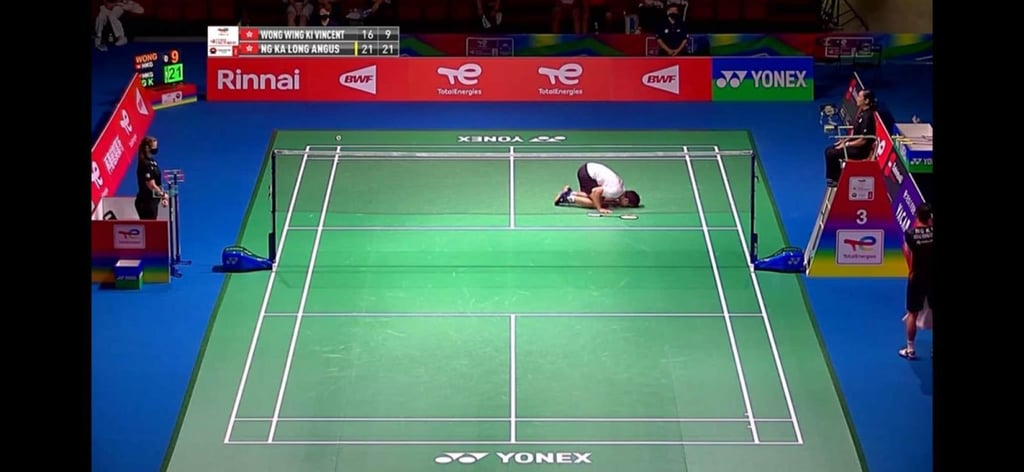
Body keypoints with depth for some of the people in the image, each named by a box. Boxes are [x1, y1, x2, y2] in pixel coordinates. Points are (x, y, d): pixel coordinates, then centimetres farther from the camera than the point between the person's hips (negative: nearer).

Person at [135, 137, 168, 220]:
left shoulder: (153, 162, 12)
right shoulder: (145, 164, -15)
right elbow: (151, 185, -18)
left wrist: (162, 197, 11)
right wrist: (163, 194, -6)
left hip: (152, 201, 9)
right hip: (146, 202, -9)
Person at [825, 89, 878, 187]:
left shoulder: (868, 117, -25)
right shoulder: (861, 112, 4)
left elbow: (863, 140, -23)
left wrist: (846, 145, -15)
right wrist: (844, 140, 6)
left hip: (861, 150, -10)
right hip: (855, 144, 10)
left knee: (831, 153, -14)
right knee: (829, 149, 8)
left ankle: (835, 179, 6)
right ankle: (834, 177, 14)